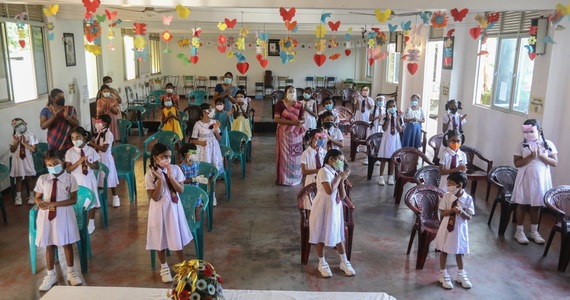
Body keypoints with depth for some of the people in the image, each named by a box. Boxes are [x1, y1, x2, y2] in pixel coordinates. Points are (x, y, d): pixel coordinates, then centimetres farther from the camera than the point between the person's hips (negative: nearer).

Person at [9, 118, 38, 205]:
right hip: (17, 159, 1)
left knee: (29, 178, 6)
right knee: (18, 178, 6)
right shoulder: (14, 137, 0)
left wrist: (24, 143, -16)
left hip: (27, 159, -1)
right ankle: (18, 197, 15)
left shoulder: (30, 135, -6)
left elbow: (34, 149, -10)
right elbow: (12, 150, 0)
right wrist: (16, 142, -15)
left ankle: (31, 196, 19)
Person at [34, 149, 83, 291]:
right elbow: (38, 197, 8)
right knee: (49, 245, 11)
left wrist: (54, 204, -20)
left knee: (67, 244, 10)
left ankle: (70, 273, 29)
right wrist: (41, 203, -16)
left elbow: (73, 200, -10)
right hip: (47, 214, 2)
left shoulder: (70, 178, -8)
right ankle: (51, 275, 28)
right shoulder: (42, 179, -1)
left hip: (63, 214, -2)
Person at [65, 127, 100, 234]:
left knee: (91, 201, 9)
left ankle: (91, 224, 26)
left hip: (89, 179, 1)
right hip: (76, 180, -1)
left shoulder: (91, 150, -3)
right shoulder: (70, 152, -4)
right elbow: (68, 169, -8)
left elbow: (96, 166, -1)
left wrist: (88, 163, -21)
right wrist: (79, 162, -21)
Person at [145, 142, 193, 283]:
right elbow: (155, 198, -17)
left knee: (177, 237, 13)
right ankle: (164, 267, 34)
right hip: (159, 210, -2)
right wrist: (160, 180, -27)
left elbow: (181, 190, -11)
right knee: (160, 239, 12)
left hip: (174, 208, 2)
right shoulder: (150, 174, -15)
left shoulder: (175, 169, -8)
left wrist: (170, 176, -22)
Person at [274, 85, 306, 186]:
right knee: (283, 154, 0)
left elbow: (303, 119, 7)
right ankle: (282, 177, 10)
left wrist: (300, 122, -18)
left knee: (295, 154, 6)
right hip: (284, 132, -3)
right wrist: (292, 122, -21)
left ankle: (295, 176, 19)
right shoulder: (280, 104, -5)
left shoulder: (299, 105, 5)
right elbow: (276, 119, -13)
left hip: (296, 132, 3)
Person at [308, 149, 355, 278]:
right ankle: (322, 263, 22)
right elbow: (330, 191, -28)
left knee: (337, 234, 15)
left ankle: (344, 262, 27)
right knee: (321, 235, 7)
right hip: (322, 208, -7)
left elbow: (343, 196, 3)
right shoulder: (324, 171, -15)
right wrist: (339, 177, -15)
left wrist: (342, 179, -7)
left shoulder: (336, 173, 6)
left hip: (335, 208, 7)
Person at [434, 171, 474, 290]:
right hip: (447, 227, 0)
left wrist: (462, 212, -27)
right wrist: (452, 210, -23)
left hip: (460, 228, 0)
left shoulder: (468, 199, -12)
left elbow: (469, 217, -8)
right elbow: (442, 213, -7)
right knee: (444, 251, 10)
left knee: (459, 251, 17)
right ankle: (443, 274, 27)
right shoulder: (447, 196, -10)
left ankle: (461, 274, 38)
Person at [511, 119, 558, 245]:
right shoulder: (522, 145, -5)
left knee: (536, 205, 12)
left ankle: (534, 231, 27)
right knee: (522, 204, 5)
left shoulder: (548, 144, -3)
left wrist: (541, 155, -19)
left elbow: (555, 162, -6)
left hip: (541, 179, 1)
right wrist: (531, 156, -22)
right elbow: (517, 163, -10)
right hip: (525, 179, -1)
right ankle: (519, 231, 16)